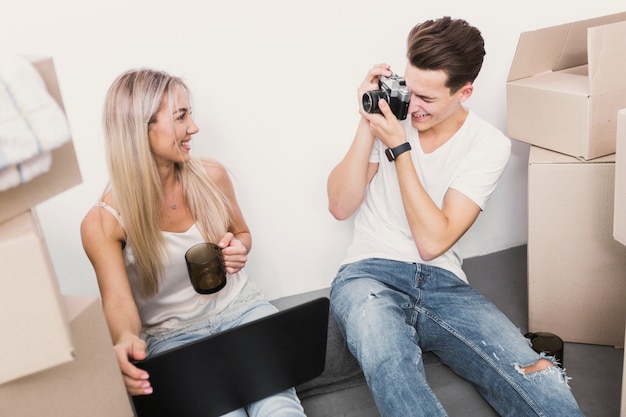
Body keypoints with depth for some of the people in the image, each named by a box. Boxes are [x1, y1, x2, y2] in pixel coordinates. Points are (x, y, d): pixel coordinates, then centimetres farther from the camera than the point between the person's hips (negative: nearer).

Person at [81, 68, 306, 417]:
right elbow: (117, 299, -18)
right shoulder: (102, 223, -9)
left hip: (241, 310, 2)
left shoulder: (211, 175, 0)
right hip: (172, 336, -2)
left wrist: (237, 247, -7)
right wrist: (126, 340, -40)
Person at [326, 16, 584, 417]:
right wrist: (367, 125, -11)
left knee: (539, 383, -27)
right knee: (391, 366, -36)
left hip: (442, 283, 0)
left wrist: (398, 148, -15)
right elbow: (341, 206, -2)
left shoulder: (489, 145, -2)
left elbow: (433, 242, -12)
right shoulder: (392, 113, 2)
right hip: (370, 274, 1)